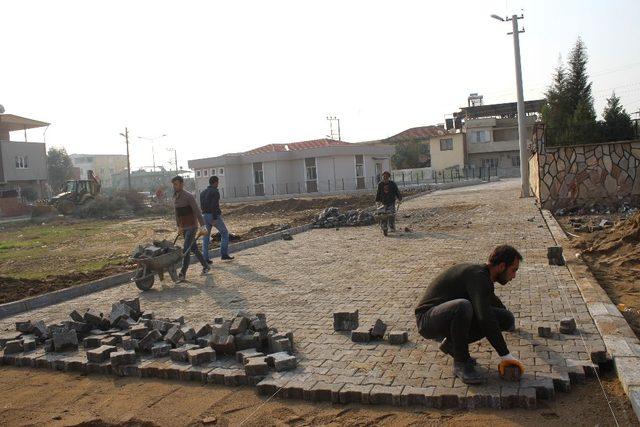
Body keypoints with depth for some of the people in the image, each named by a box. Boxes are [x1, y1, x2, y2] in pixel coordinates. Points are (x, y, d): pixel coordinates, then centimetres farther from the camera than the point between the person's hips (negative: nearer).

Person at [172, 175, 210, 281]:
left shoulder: (188, 196, -16)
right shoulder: (175, 197, 9)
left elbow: (197, 212, -20)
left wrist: (202, 227, -25)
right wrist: (179, 226, 21)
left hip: (192, 227, -8)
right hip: (184, 228, 8)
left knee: (186, 250, -11)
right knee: (194, 249, 14)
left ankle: (182, 274, -5)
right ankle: (206, 266, 28)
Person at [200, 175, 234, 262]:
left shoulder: (202, 193, 13)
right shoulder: (215, 192, -11)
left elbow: (202, 206, 17)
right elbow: (214, 205, -20)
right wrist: (214, 219, -21)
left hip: (205, 216, 7)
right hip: (214, 217, -6)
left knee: (206, 237, 7)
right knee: (225, 233, 10)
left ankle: (205, 258, 3)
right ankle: (224, 254, 7)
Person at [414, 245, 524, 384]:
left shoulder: (481, 274, 11)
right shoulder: (478, 276, -21)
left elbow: (491, 299, 36)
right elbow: (485, 319, -32)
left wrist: (506, 313, 54)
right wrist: (505, 355, -28)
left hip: (447, 318, 9)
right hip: (427, 319, -9)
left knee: (505, 319, -2)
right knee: (463, 306, -41)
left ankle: (451, 344, 10)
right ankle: (461, 364, -19)